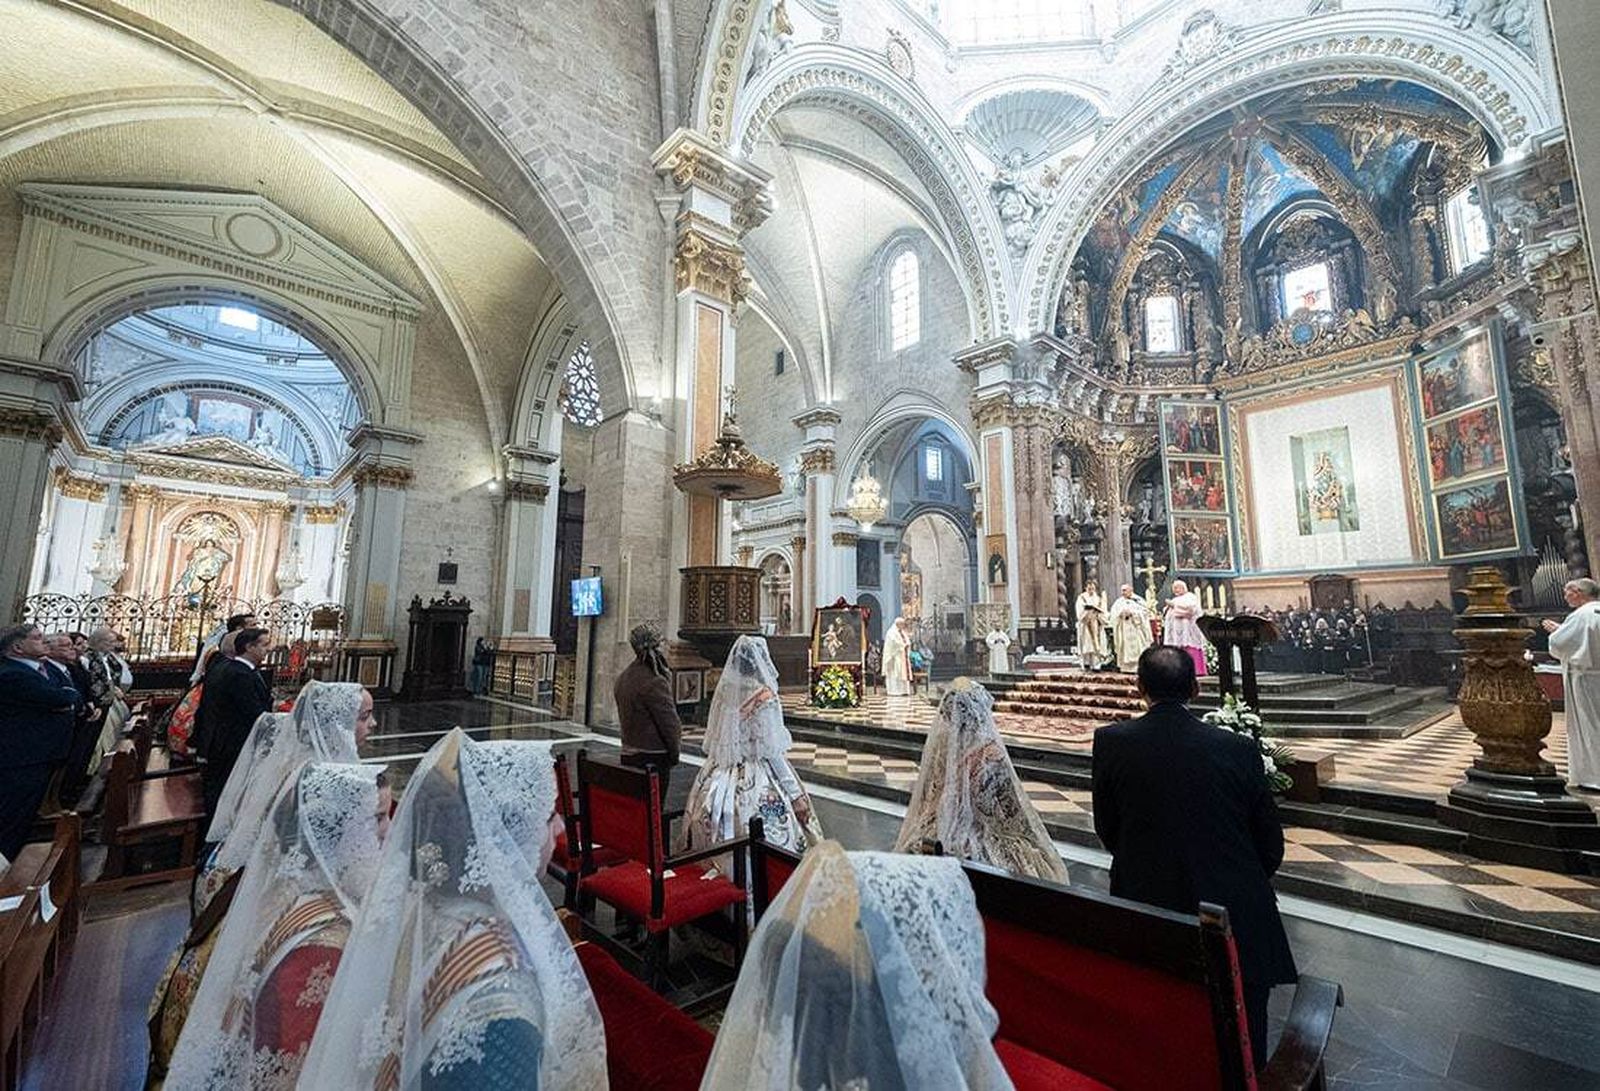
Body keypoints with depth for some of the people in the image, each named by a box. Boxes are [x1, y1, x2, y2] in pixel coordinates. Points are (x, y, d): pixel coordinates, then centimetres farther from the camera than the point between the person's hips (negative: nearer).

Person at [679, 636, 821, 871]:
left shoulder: (724, 691, -1)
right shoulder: (764, 696, -18)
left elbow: (712, 742, 7)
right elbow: (772, 752, -15)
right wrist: (796, 794, -8)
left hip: (721, 776, 6)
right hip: (757, 781, -6)